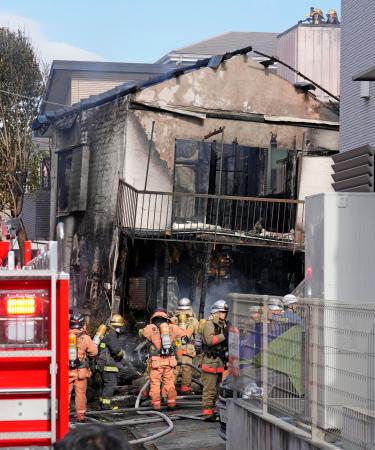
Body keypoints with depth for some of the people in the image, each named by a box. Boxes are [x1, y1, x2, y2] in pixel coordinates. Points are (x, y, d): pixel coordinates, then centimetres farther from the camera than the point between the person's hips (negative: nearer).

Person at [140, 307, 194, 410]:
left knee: (155, 383, 4)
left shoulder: (150, 328, -1)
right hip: (169, 360, 3)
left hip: (156, 360, -3)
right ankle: (171, 403, 14)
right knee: (169, 382, 11)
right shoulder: (172, 327, 7)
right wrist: (190, 327, 40)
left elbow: (141, 333, 18)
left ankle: (156, 404, 5)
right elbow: (186, 333, 19)